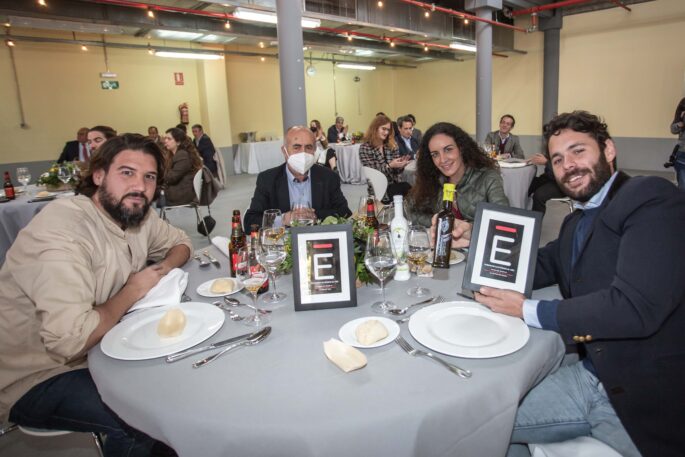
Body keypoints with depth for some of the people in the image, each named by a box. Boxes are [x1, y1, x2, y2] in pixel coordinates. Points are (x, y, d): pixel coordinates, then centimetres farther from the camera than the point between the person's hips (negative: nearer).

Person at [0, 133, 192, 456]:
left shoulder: (137, 214, -4)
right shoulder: (62, 230, -28)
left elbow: (180, 242, 15)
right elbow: (71, 339, -37)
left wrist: (165, 267, -7)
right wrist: (133, 291, -21)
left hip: (96, 346, 8)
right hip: (32, 380, -7)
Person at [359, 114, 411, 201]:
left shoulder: (392, 146, 12)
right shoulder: (364, 148, -2)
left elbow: (397, 170, 11)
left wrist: (401, 165, -12)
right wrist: (389, 166, -22)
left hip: (395, 184, 5)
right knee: (406, 189, -32)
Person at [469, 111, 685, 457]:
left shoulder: (652, 198, -15)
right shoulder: (576, 222, 12)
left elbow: (634, 306, -26)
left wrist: (527, 311, -17)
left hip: (647, 394, -7)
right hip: (591, 374, 7)